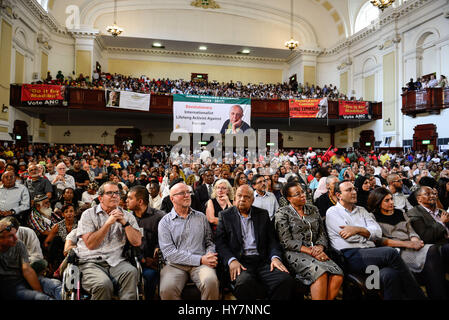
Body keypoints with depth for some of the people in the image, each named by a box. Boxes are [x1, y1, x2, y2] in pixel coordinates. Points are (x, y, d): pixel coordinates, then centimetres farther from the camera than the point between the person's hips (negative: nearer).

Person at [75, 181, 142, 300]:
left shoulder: (127, 216, 13)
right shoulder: (88, 214, 6)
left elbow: (137, 242, 2)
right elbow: (90, 244, -6)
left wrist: (124, 222, -7)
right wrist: (108, 223, -11)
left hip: (116, 261, 2)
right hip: (91, 262, -1)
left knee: (131, 272, -30)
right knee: (104, 284, -31)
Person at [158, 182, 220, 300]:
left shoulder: (201, 217, 16)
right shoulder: (165, 222, 6)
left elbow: (209, 241, 16)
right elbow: (169, 253, -5)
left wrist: (209, 256, -9)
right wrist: (200, 259, -12)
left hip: (201, 263, 2)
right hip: (176, 264, -1)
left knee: (211, 281, -31)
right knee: (167, 289, -32)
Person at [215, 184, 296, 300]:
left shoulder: (263, 214, 17)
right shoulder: (225, 215, 10)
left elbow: (272, 240, 13)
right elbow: (220, 243, 3)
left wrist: (275, 257, -7)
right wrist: (231, 260, -15)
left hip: (263, 261, 2)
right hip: (240, 262, -2)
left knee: (286, 280, -26)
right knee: (244, 282, -35)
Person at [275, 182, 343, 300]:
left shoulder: (313, 209, 18)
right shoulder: (282, 213, 2)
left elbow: (322, 233, 15)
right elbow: (287, 242, -5)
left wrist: (320, 247, -7)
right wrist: (309, 251, -14)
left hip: (317, 253, 5)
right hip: (295, 253, -5)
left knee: (338, 276, -23)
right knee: (320, 272, -32)